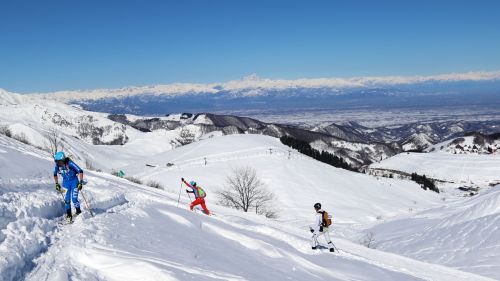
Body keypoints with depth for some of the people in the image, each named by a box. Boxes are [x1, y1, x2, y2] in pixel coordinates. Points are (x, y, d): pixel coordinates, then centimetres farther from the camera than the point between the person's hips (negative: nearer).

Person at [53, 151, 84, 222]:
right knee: (67, 199, 1)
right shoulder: (57, 165, -13)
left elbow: (80, 171, -26)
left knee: (74, 199, -9)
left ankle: (78, 212, 14)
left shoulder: (69, 163, -28)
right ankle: (69, 215, 14)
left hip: (74, 181, -4)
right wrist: (57, 184, 8)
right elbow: (55, 174, 8)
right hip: (66, 182, 4)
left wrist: (80, 183, -27)